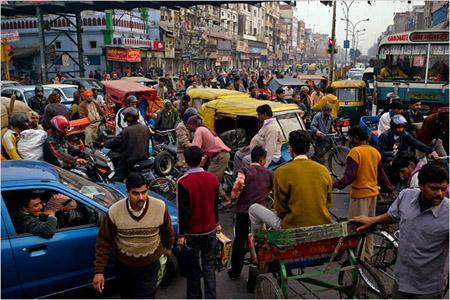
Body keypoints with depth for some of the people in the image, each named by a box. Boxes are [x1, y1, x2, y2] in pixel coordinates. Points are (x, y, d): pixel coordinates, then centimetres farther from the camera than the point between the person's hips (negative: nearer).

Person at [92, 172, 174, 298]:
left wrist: (168, 247, 16)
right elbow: (103, 243, -13)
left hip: (149, 266, -1)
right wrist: (99, 271, -14)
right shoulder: (114, 212, -24)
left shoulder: (160, 207, -23)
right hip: (123, 264, 2)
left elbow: (167, 230, -1)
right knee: (126, 295, 26)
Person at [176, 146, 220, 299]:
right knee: (209, 264, 13)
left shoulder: (183, 182, -18)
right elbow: (215, 204, 7)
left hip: (192, 232, -3)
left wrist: (181, 234, -9)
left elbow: (183, 211, -17)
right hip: (210, 230, 3)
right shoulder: (212, 178, -4)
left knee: (193, 265, 13)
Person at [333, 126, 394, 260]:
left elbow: (349, 176, -23)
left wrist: (335, 185, -24)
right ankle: (368, 255, 28)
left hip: (360, 194, -8)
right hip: (373, 193, 8)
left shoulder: (355, 151, -16)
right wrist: (390, 188, 24)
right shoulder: (375, 152, 7)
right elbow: (381, 174, 13)